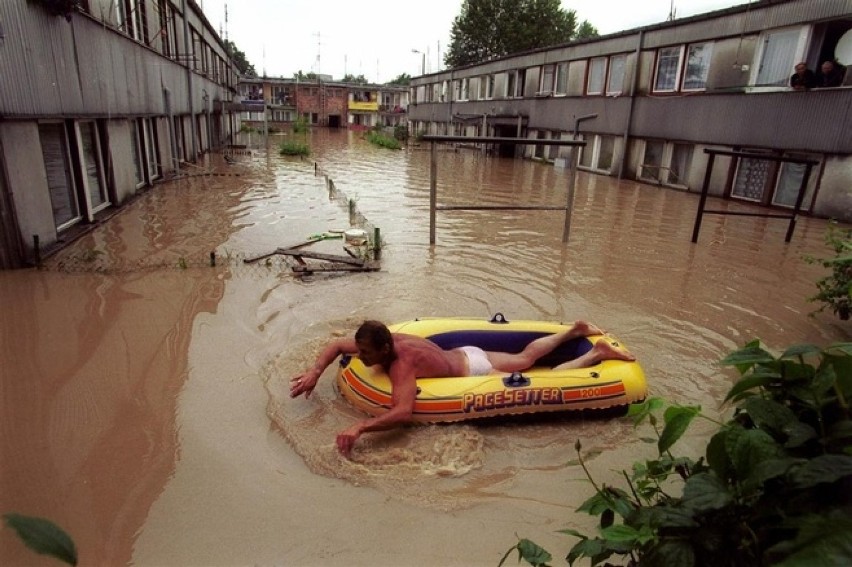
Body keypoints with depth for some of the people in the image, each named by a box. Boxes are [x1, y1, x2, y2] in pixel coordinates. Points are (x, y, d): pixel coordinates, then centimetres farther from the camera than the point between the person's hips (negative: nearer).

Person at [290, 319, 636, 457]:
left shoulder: (401, 365, -35)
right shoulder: (387, 341, -12)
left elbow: (403, 413, -51)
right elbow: (336, 345, 2)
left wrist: (360, 427, -53)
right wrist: (315, 373, -11)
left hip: (474, 372, -8)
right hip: (467, 355, 8)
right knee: (526, 358, 26)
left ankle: (599, 353, 16)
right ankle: (575, 330, 40)